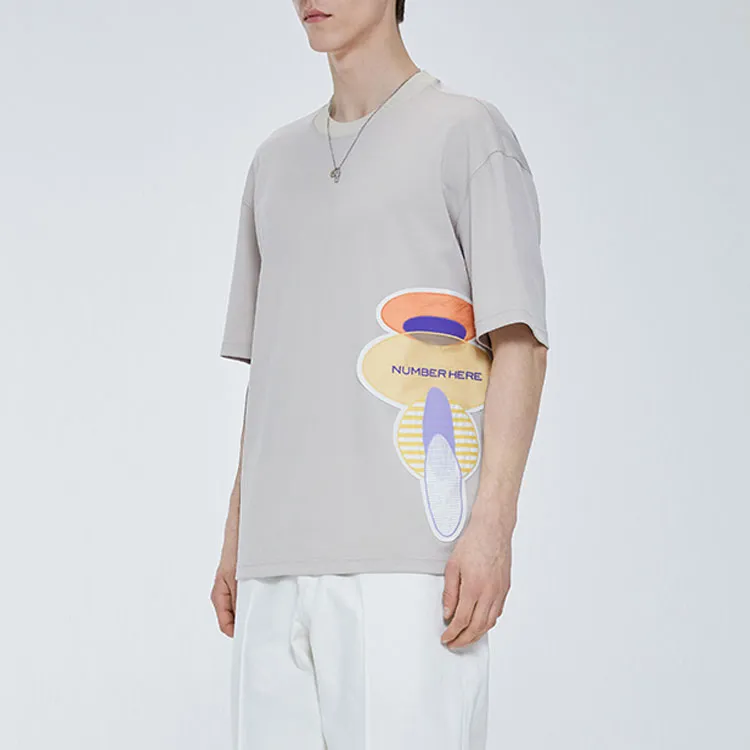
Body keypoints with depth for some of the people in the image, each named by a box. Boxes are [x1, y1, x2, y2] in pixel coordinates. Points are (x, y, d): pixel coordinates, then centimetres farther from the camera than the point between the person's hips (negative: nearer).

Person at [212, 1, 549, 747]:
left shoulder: (467, 131, 4)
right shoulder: (277, 160, 22)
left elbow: (520, 343, -3)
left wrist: (491, 523, -13)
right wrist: (235, 539, 19)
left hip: (408, 559, -6)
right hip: (278, 563, 6)